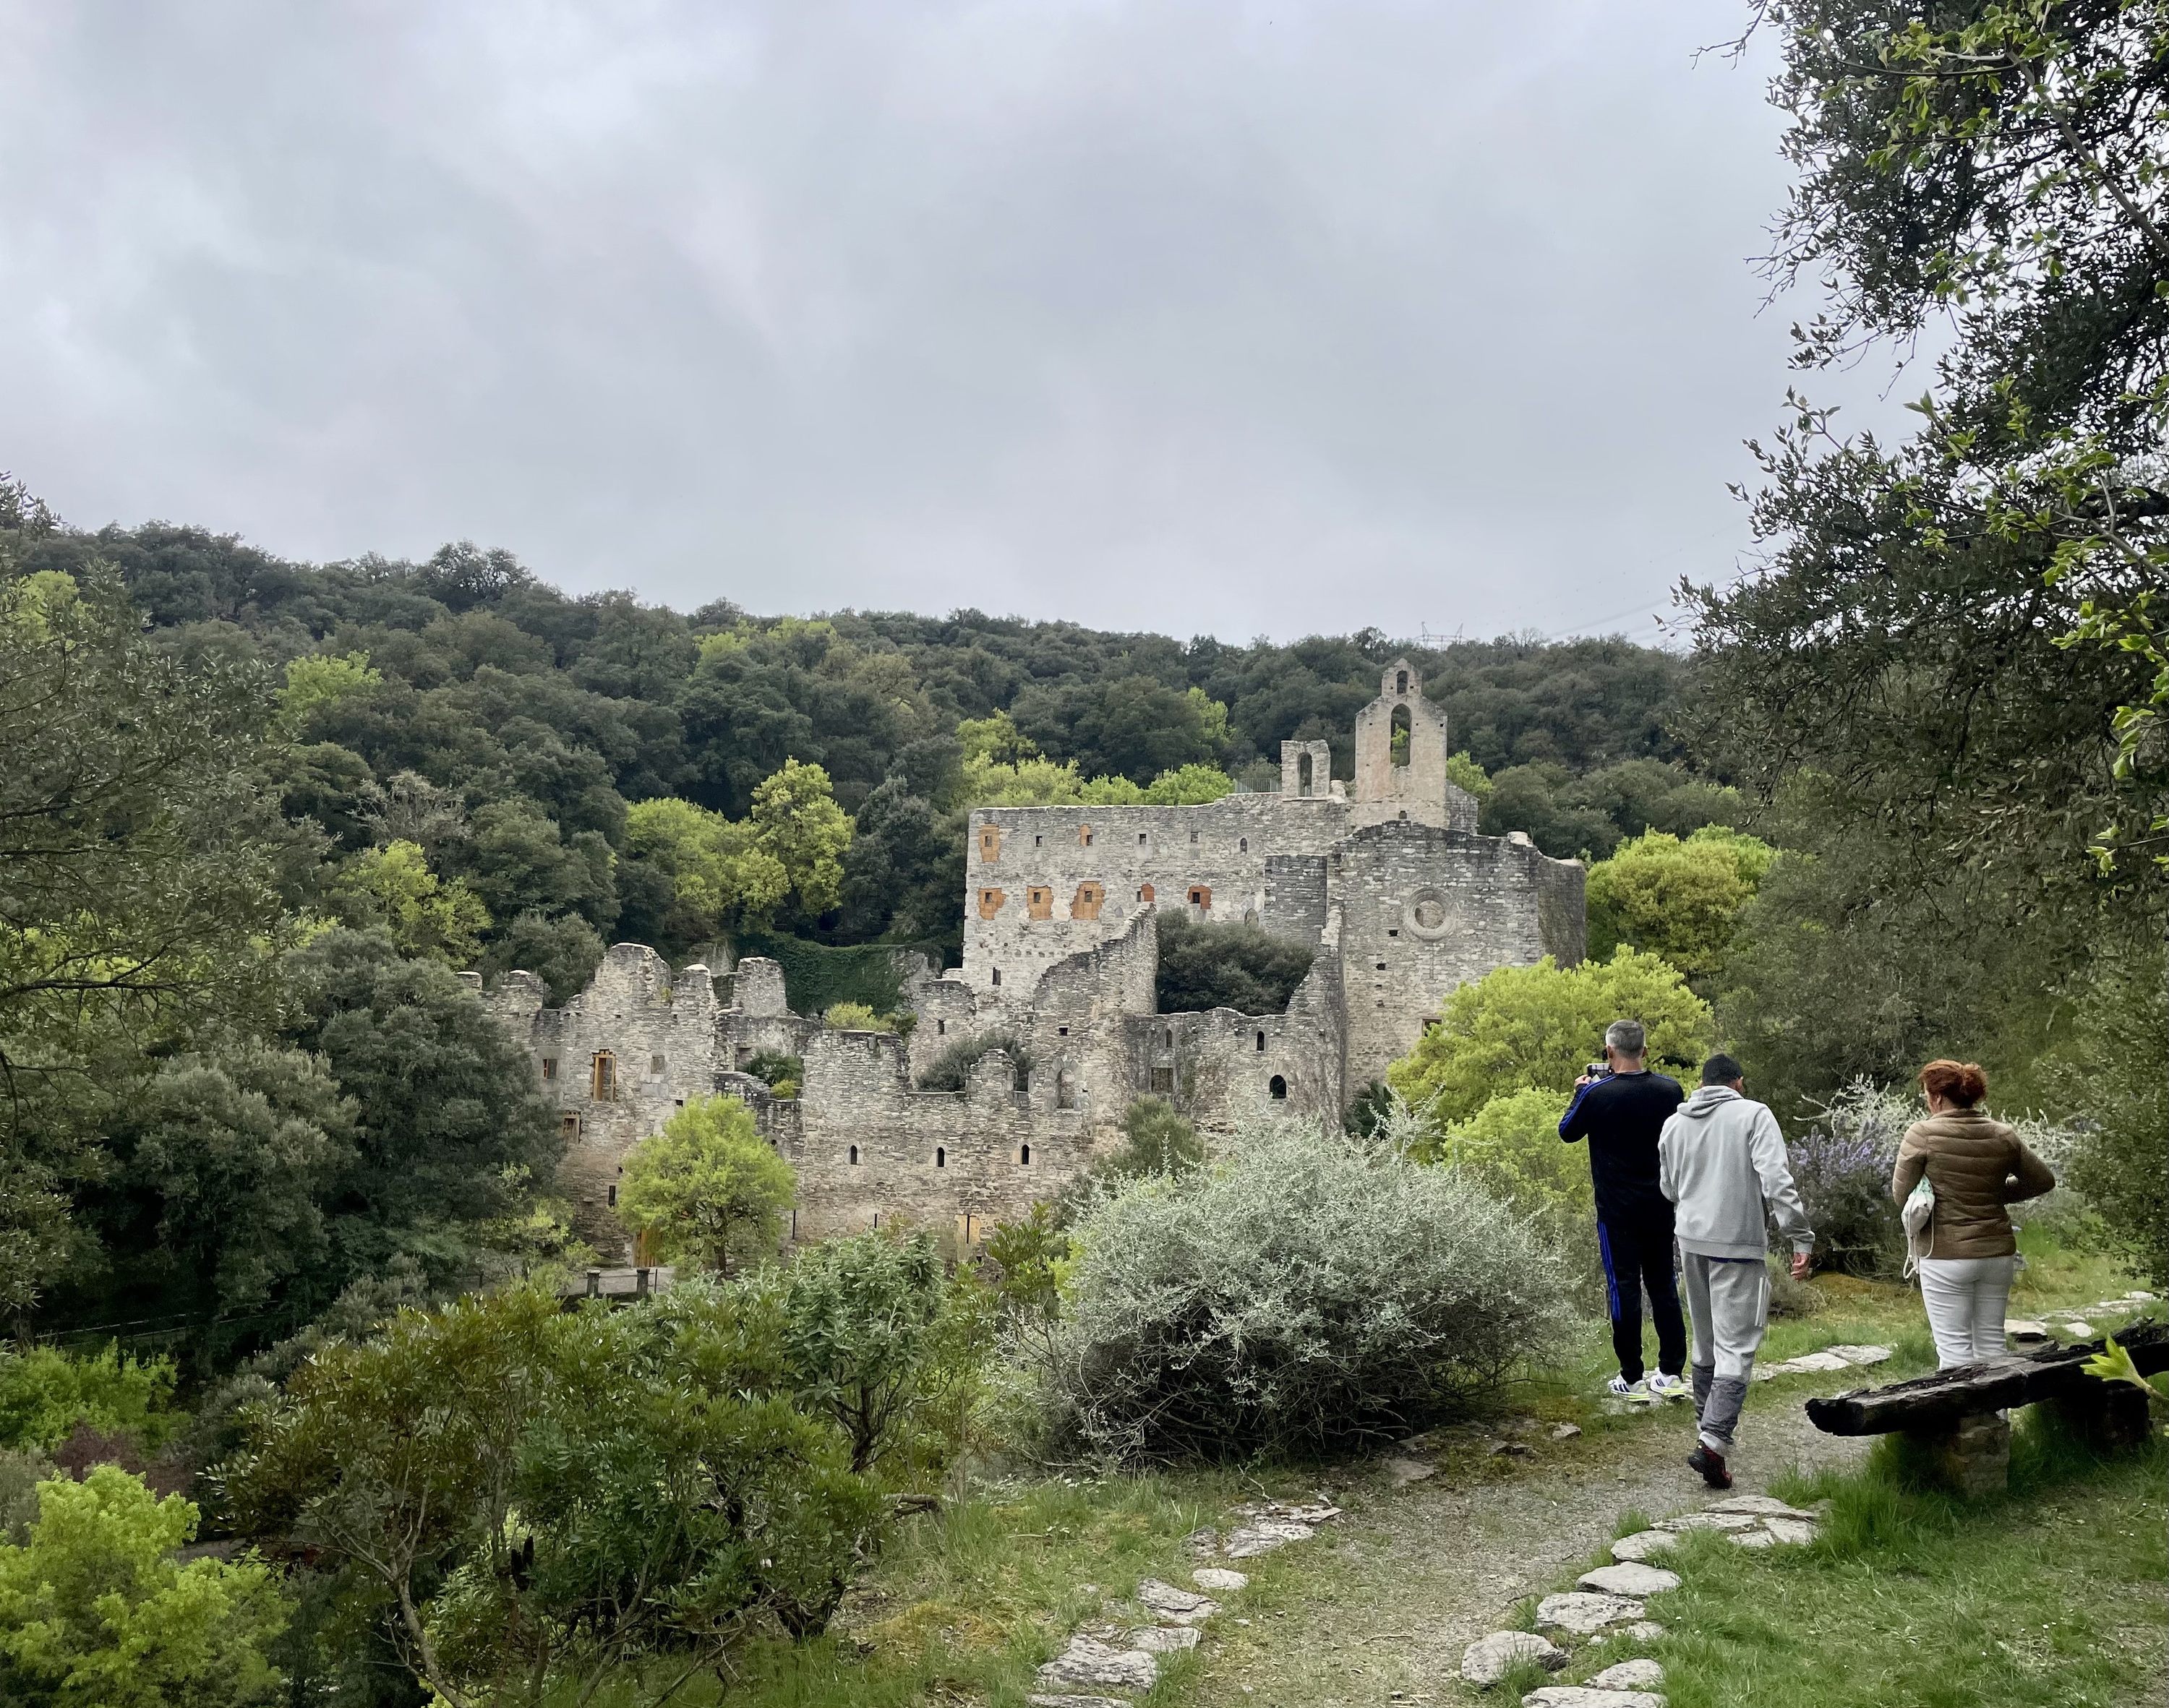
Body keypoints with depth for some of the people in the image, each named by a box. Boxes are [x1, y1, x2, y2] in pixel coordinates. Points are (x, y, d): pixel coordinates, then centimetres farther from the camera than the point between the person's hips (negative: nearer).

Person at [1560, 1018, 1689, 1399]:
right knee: (1663, 1284, 14)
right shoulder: (1670, 1089, -5)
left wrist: (1581, 1092, 11)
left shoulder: (1597, 1093, -17)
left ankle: (1631, 1378, 8)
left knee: (1623, 1287, 3)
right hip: (1661, 1205, 4)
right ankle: (1671, 1371, 17)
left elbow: (1568, 1132, -2)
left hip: (1617, 1209, -4)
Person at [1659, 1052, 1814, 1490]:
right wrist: (1801, 1239, -12)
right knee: (1736, 1348, -4)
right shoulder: (1754, 1114, -5)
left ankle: (1707, 1426, 30)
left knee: (1705, 1341, 19)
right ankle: (1712, 1442, -13)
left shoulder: (1673, 1124, 10)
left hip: (1691, 1242, 5)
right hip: (1739, 1245, -5)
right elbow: (1777, 1181, -15)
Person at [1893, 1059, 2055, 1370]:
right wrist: (1997, 1193, 15)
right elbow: (2044, 1180, 13)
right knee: (1991, 1341, 16)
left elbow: (1901, 1192, -6)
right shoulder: (2002, 1136, 2)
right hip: (1999, 1252, 5)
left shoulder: (1922, 1134, -12)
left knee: (1953, 1346, 3)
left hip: (1946, 1254, -5)